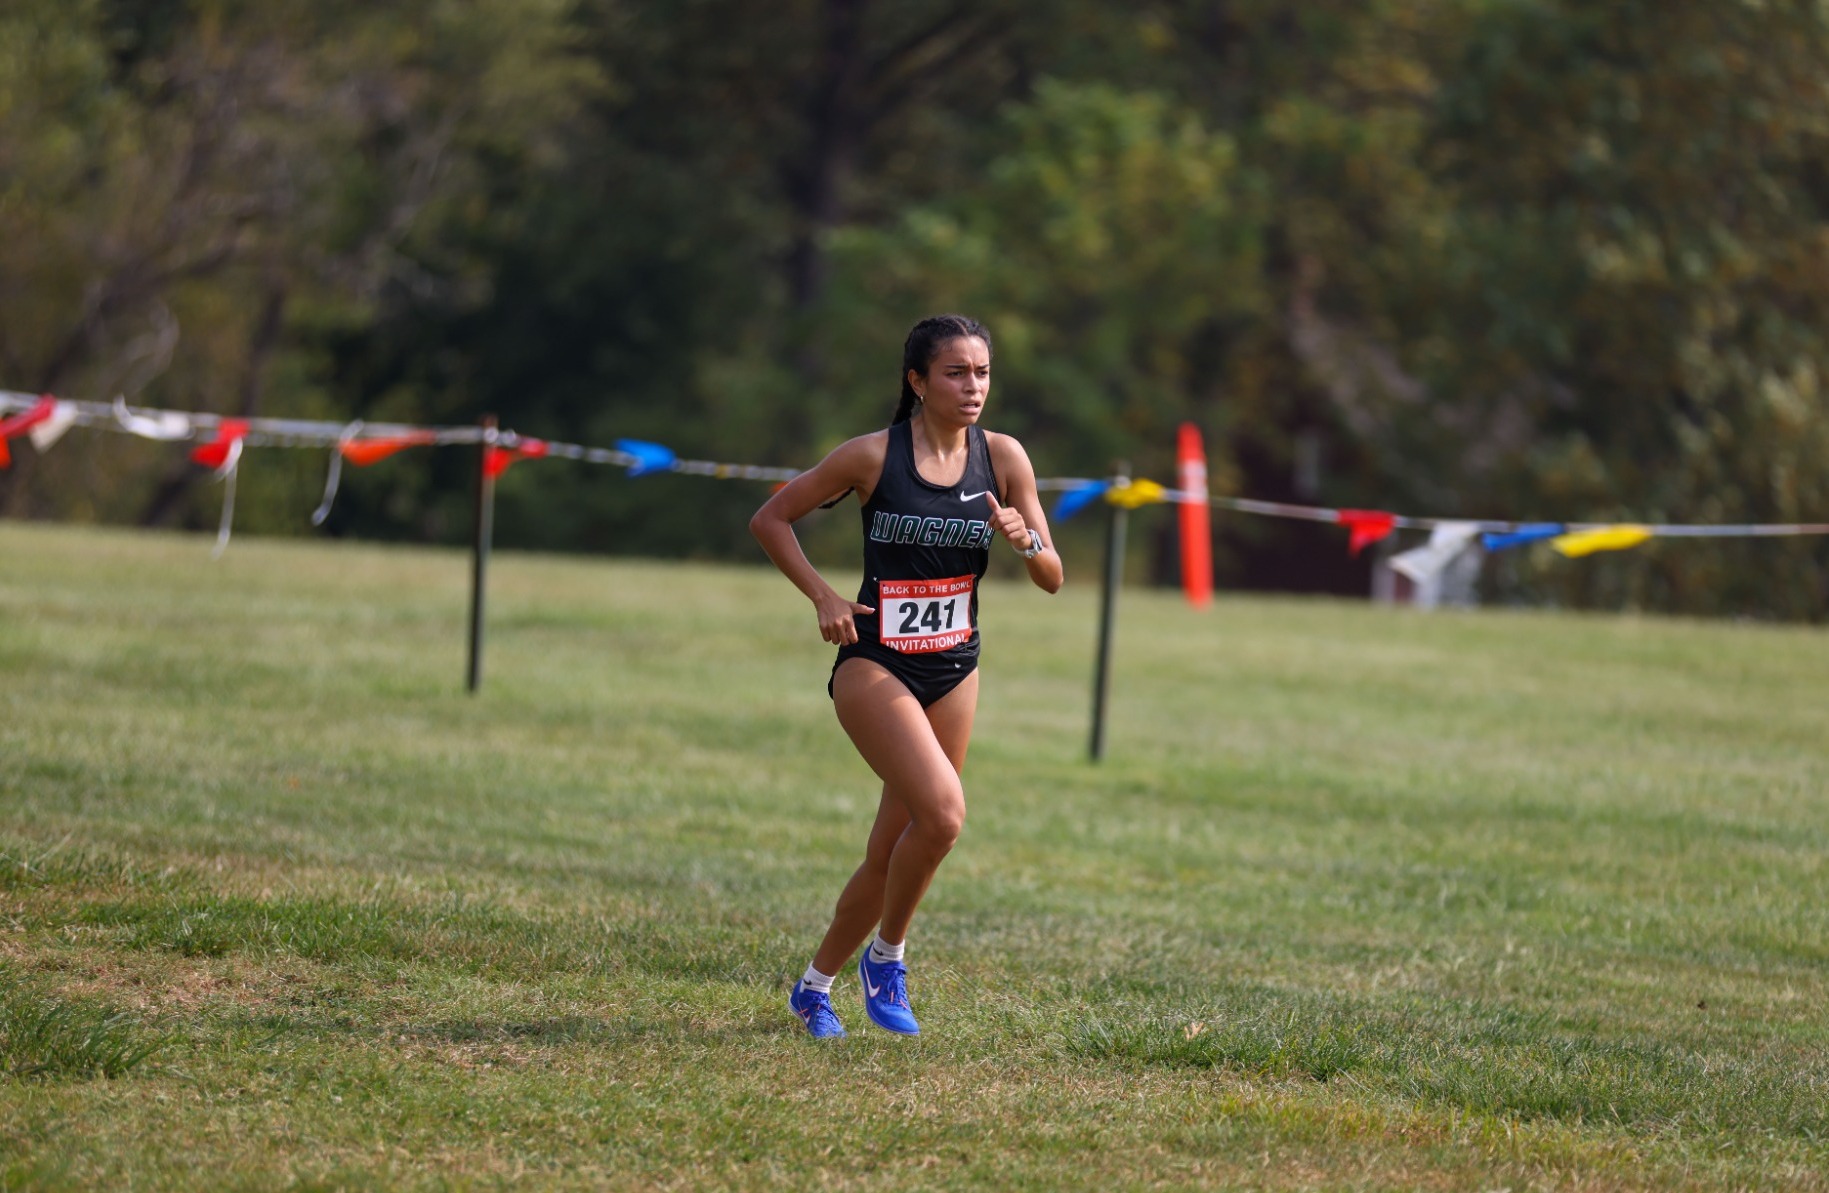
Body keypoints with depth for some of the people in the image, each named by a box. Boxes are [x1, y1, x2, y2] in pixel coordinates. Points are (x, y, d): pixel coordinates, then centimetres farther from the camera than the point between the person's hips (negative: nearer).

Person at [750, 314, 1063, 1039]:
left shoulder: (1002, 458, 0)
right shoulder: (873, 456, -10)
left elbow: (1052, 579, 2)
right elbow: (770, 520, 1)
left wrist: (1026, 540, -20)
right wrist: (822, 597, -9)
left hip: (954, 671, 4)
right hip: (875, 663, -4)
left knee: (890, 853, 7)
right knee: (943, 812, -25)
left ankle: (815, 985, 27)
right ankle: (886, 955, -3)